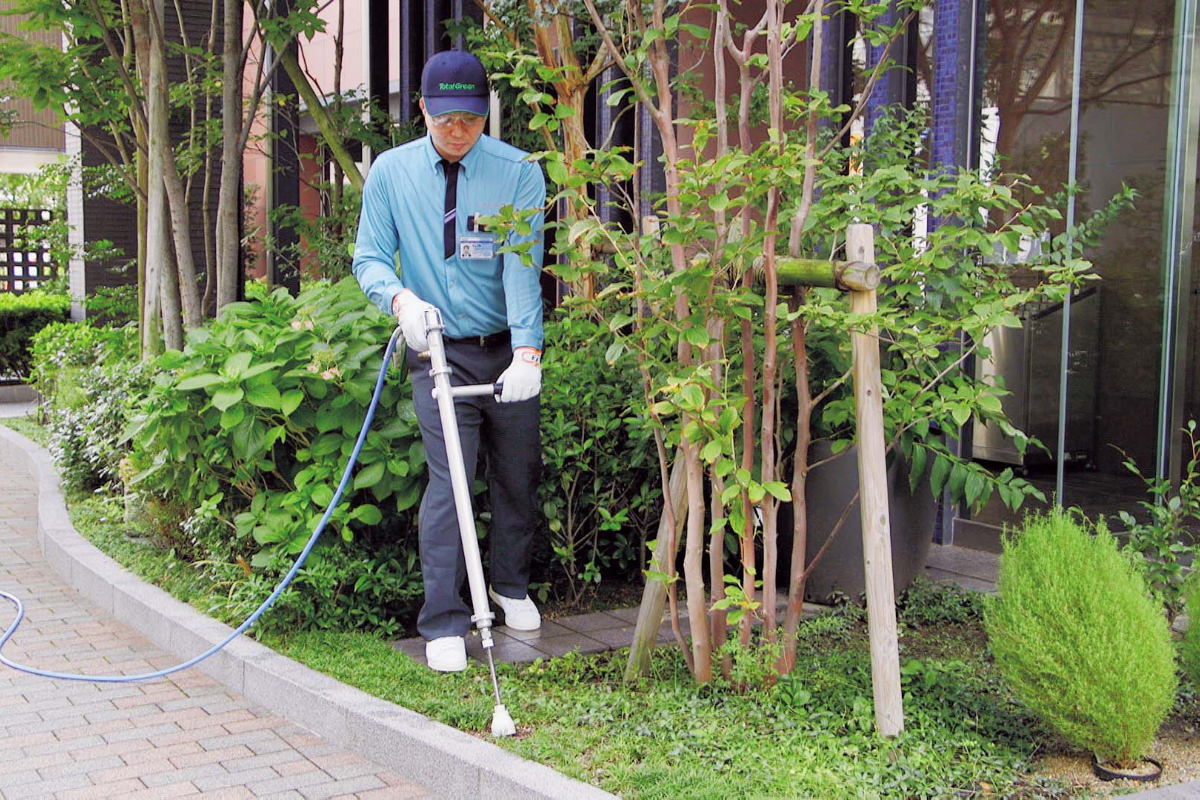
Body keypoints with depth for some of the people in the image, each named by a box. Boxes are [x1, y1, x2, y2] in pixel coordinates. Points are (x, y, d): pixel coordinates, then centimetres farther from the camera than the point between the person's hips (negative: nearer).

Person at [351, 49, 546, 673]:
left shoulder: (519, 173, -7)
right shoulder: (391, 172, 0)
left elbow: (522, 267, -16)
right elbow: (369, 257, 1)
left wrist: (528, 353, -27)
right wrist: (398, 297, -23)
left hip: (507, 350, 1)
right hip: (439, 351, -1)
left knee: (518, 474, 12)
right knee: (448, 480, -10)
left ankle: (510, 586, 36)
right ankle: (443, 624, -3)